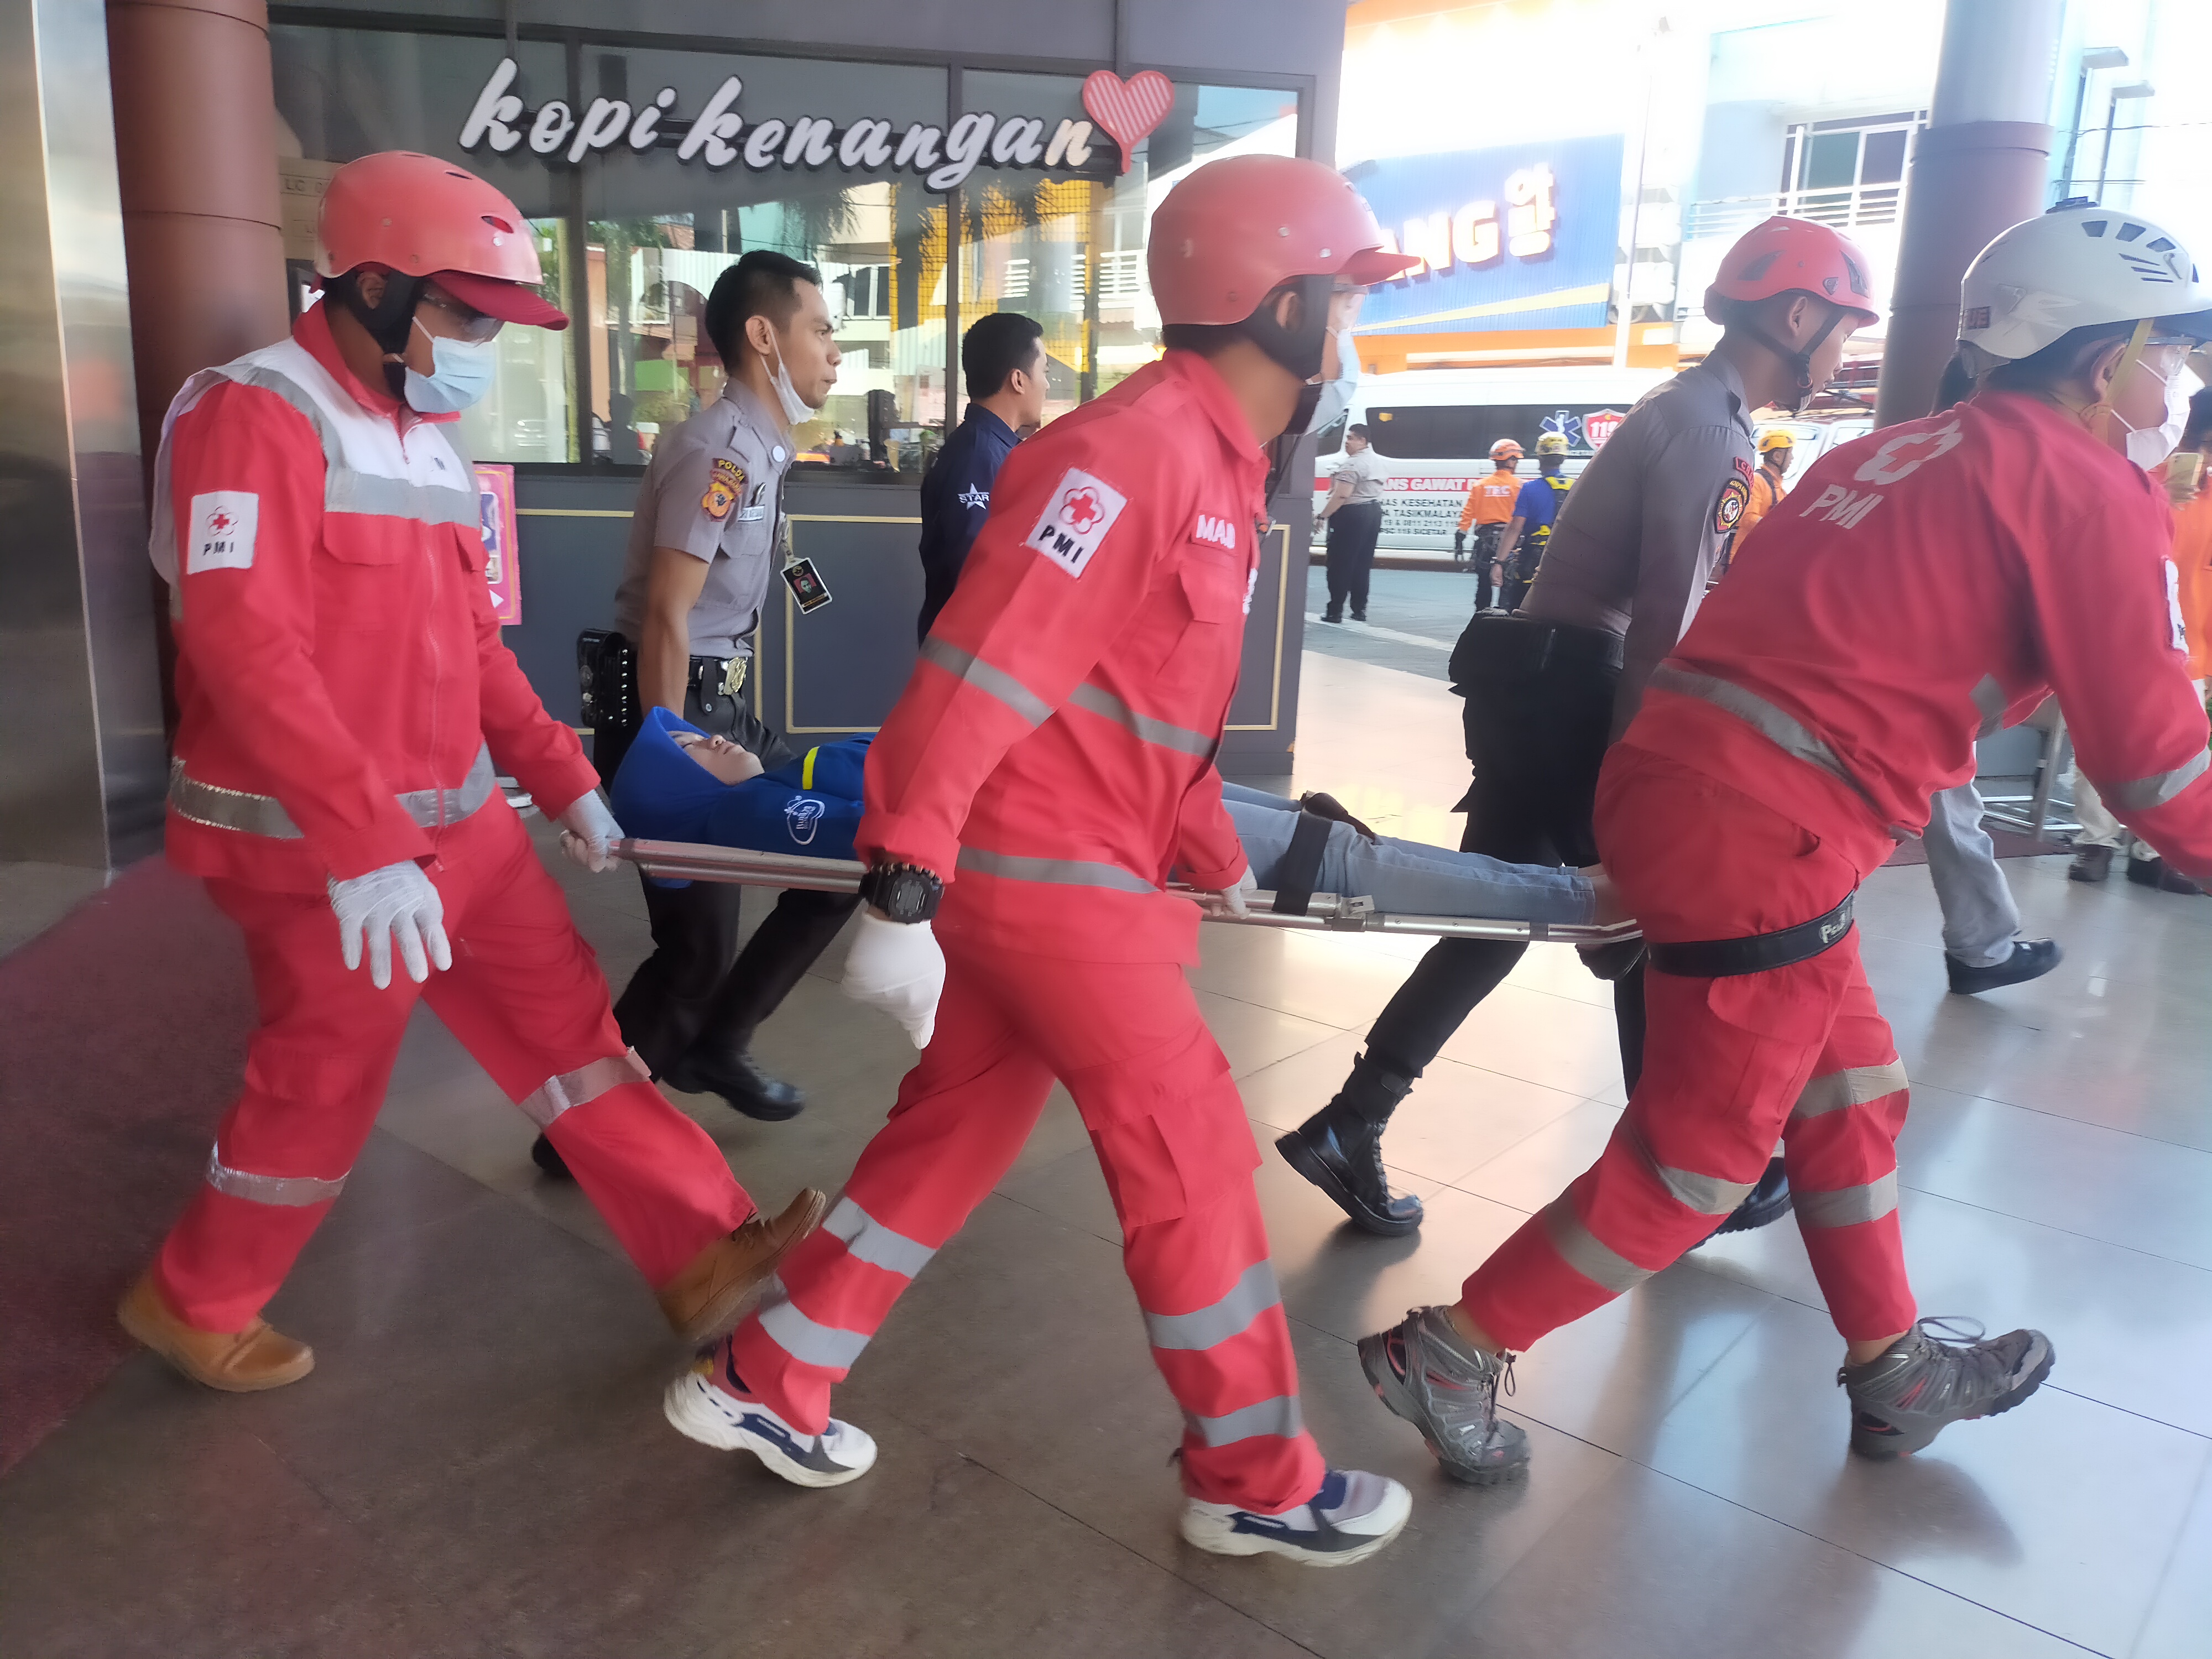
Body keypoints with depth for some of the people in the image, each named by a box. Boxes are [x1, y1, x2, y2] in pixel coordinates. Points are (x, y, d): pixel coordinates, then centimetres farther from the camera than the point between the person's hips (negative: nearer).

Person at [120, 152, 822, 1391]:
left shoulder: (428, 438, 12)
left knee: (565, 1013, 7)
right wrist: (363, 849, -32)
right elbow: (243, 648, -26)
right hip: (317, 843, -8)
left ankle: (705, 1258, 14)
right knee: (323, 1087, 6)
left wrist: (565, 777, 10)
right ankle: (193, 1303, 33)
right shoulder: (260, 416, -15)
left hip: (457, 818, 8)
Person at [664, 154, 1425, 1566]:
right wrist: (903, 891, -27)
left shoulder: (1220, 467, 14)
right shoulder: (1133, 448, -18)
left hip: (1064, 869, 10)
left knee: (954, 1133, 16)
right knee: (1191, 1151, 2)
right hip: (1044, 873, -10)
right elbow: (983, 668, -25)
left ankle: (763, 1383, 32)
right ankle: (1259, 1479, 22)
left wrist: (1223, 865, 25)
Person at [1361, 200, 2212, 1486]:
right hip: (1759, 838, -9)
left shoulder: (1904, 454, 21)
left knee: (1851, 1092, 23)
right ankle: (1450, 1355, 13)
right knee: (1701, 1154, 4)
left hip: (1673, 775, 9)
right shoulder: (2092, 491, -4)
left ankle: (1895, 1373, 40)